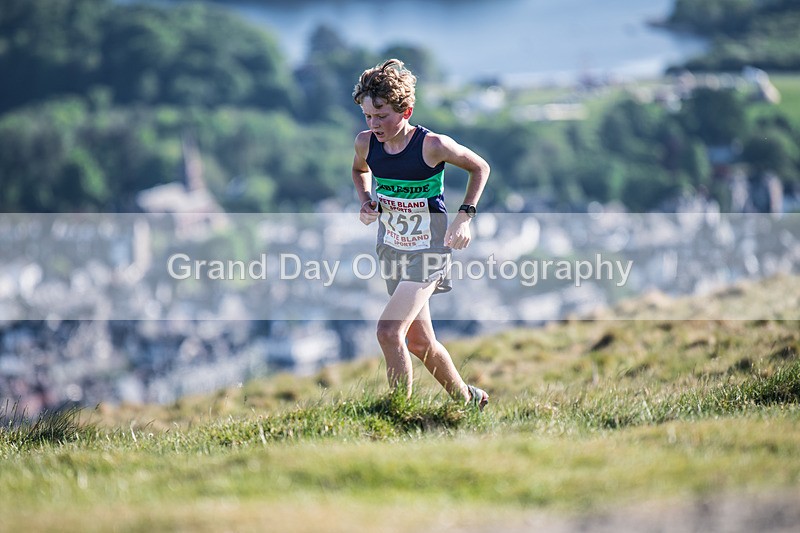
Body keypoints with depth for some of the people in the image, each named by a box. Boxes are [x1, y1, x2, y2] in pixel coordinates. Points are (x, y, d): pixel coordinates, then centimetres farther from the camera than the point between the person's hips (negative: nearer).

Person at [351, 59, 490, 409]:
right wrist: (366, 202, 1)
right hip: (391, 248, 6)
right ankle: (467, 399, 38)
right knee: (419, 343, 16)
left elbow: (480, 168, -2)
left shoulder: (432, 145, -20)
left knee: (389, 331, -22)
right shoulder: (366, 143, -5)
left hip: (429, 250, -6)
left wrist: (465, 216, -11)